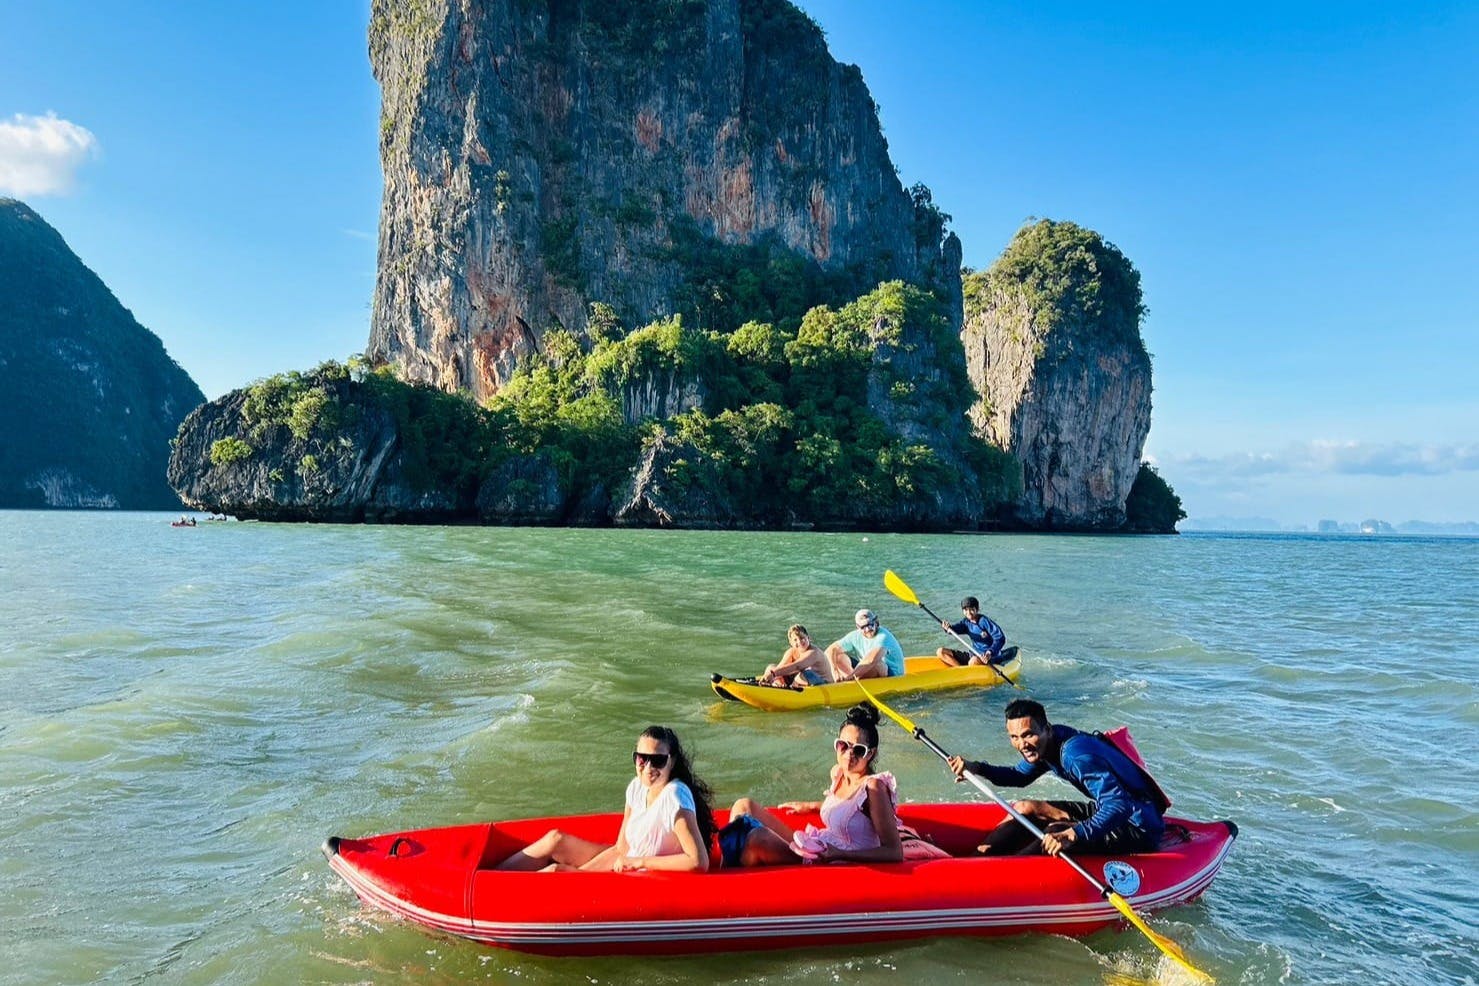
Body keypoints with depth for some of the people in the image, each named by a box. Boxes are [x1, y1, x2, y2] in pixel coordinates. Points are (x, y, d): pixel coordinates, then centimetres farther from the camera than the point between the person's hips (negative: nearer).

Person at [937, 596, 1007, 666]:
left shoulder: (984, 621, -14)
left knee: (973, 661, -44)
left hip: (986, 657, -7)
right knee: (940, 652, -4)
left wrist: (990, 653, -38)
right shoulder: (966, 622, 7)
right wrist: (948, 627, -37)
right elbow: (957, 627, -12)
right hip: (973, 655, 7)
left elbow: (1000, 638, -22)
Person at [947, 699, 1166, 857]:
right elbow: (1020, 775, 16)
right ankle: (981, 855, -6)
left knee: (1057, 831, -31)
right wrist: (975, 768, 2)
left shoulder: (1076, 755, -30)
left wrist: (1073, 835, -50)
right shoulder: (1048, 743, -2)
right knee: (1025, 808, 6)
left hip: (1138, 829, -10)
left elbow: (1119, 806, -39)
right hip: (1107, 811, 10)